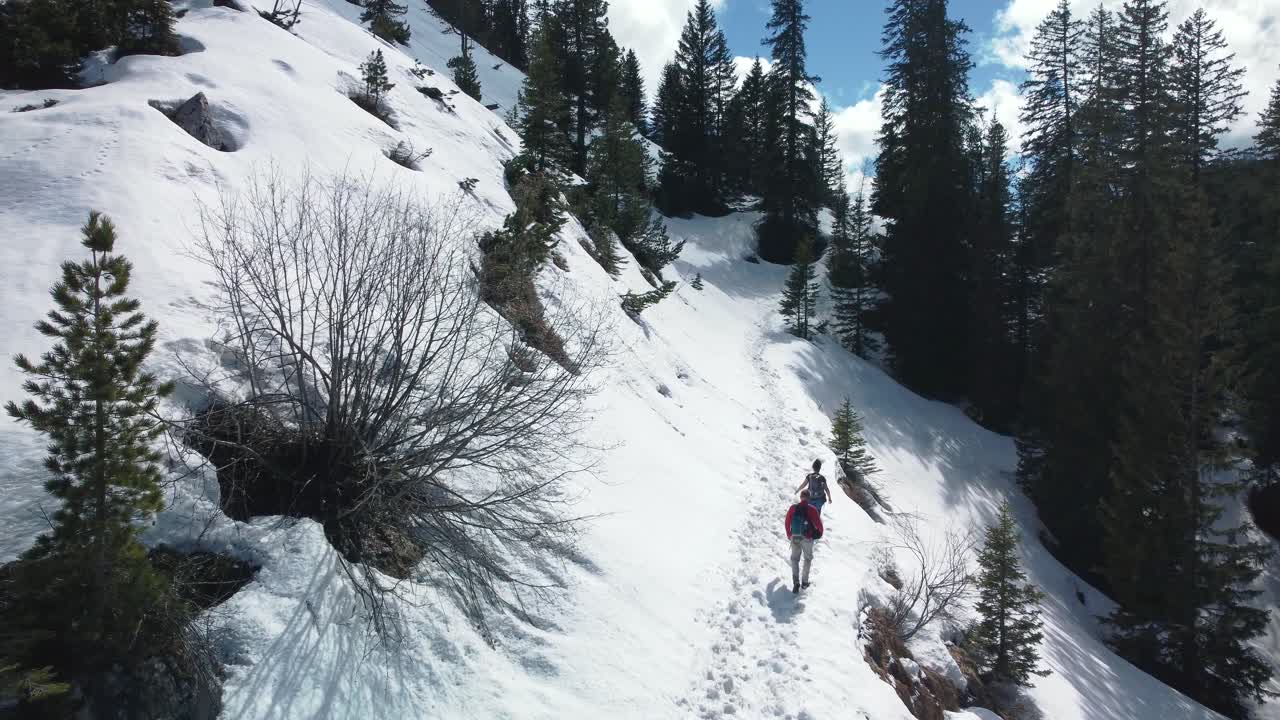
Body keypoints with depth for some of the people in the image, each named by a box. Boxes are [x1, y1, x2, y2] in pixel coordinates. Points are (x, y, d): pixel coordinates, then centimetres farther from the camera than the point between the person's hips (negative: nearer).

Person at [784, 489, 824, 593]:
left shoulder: (793, 508, -5)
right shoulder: (812, 509, -14)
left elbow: (787, 522, 5)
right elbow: (819, 524, -8)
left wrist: (789, 535, 20)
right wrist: (819, 533, 14)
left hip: (794, 538, 2)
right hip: (807, 538, -2)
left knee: (795, 559, 13)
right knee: (808, 559, 20)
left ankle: (796, 582, -4)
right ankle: (804, 581, 24)